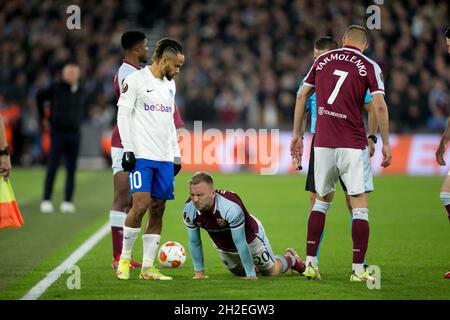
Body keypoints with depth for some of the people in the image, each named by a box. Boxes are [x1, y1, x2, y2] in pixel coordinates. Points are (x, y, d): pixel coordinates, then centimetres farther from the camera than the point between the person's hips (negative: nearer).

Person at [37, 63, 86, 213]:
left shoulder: (80, 91, 7)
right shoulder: (57, 88, -7)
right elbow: (39, 96, 5)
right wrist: (43, 117, 6)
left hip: (74, 133, 4)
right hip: (58, 132, -4)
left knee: (71, 169, 3)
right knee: (52, 167, -6)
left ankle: (67, 202, 8)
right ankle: (46, 201, -3)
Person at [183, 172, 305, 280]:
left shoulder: (231, 206, -44)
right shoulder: (189, 210, -29)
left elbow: (240, 243, -37)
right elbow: (194, 242, -12)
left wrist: (251, 275, -31)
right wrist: (199, 272, -9)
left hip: (250, 237, -4)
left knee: (272, 272, 13)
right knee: (239, 272, 26)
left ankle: (290, 258, 43)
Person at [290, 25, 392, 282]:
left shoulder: (323, 60, 11)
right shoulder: (369, 66, 0)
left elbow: (302, 96, 12)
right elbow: (379, 106, -8)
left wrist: (297, 134, 18)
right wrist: (385, 144, -3)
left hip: (323, 143, 4)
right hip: (353, 144, -4)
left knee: (322, 200, 18)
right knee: (360, 205, 0)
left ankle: (310, 263, 13)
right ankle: (358, 269, -5)